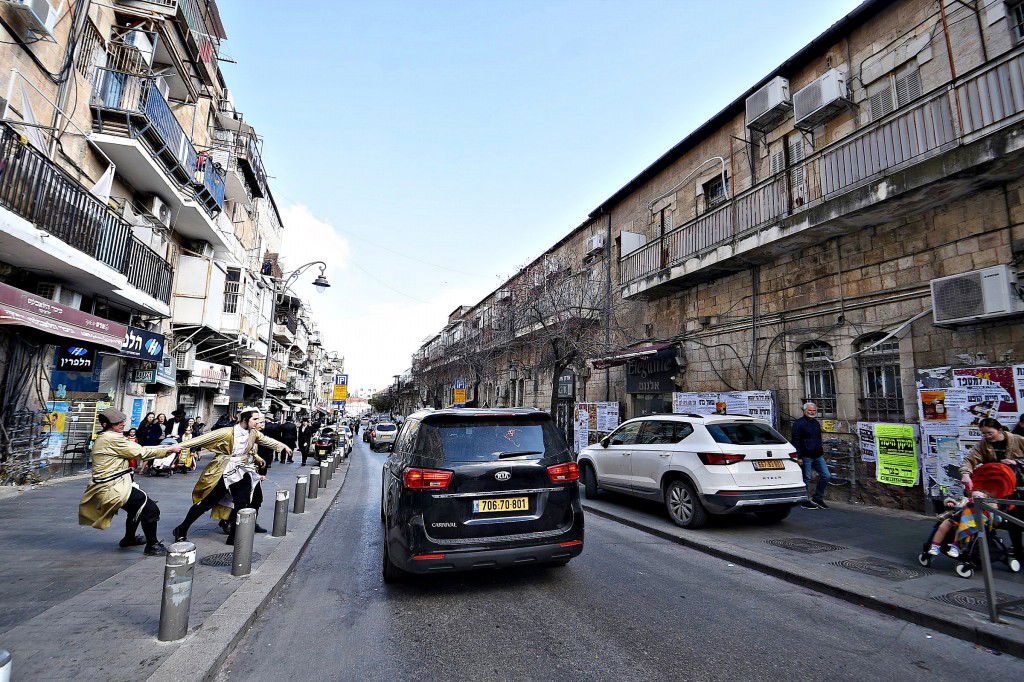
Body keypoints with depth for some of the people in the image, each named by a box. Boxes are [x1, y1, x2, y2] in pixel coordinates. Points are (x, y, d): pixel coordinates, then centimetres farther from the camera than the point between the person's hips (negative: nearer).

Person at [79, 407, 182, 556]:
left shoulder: (102, 438, 15)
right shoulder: (112, 439, -18)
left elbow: (135, 451, 13)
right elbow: (141, 452, -15)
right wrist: (169, 449, -8)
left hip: (107, 487, 11)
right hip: (114, 488, -11)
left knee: (138, 506, 29)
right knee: (150, 509, -9)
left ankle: (129, 539, 44)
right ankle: (152, 546, 0)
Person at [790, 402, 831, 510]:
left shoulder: (816, 423, 17)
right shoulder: (798, 423, -7)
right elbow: (796, 441, -12)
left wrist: (822, 453, 20)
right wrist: (799, 456, -18)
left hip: (818, 456, 7)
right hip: (806, 457, -7)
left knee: (826, 476, 4)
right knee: (806, 479, -1)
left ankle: (817, 498, 17)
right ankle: (804, 501, 10)